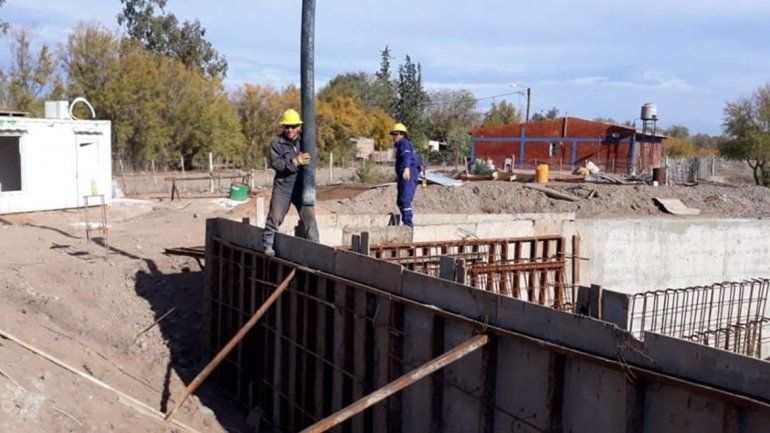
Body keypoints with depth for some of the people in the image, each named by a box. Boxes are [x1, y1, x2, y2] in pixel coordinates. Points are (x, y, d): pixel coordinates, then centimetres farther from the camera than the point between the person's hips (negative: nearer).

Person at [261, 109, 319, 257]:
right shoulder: (276, 142, -5)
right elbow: (275, 163, -17)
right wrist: (295, 162, -25)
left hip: (301, 186, 2)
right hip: (283, 185, -2)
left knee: (309, 215, -1)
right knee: (275, 216, 1)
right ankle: (268, 244, 15)